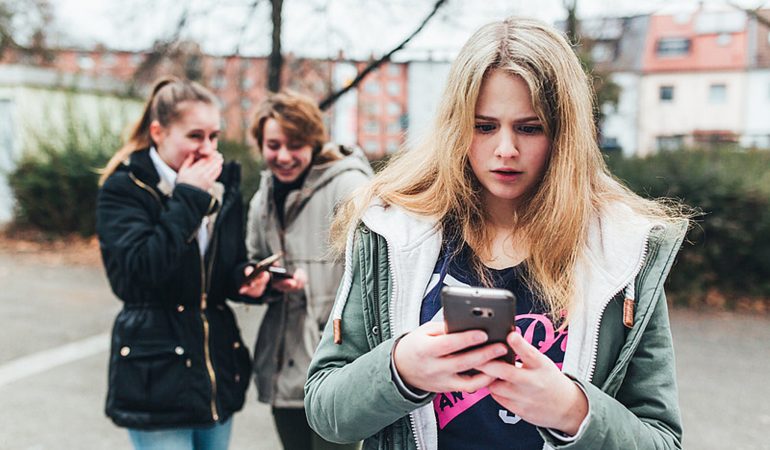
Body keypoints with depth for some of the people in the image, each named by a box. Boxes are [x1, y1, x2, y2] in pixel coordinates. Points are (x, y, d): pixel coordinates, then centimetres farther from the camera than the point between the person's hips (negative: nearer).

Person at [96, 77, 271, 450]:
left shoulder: (223, 185, 8)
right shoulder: (123, 188, -8)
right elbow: (138, 269, -23)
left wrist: (246, 277, -7)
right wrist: (187, 199, -19)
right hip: (158, 378, -5)